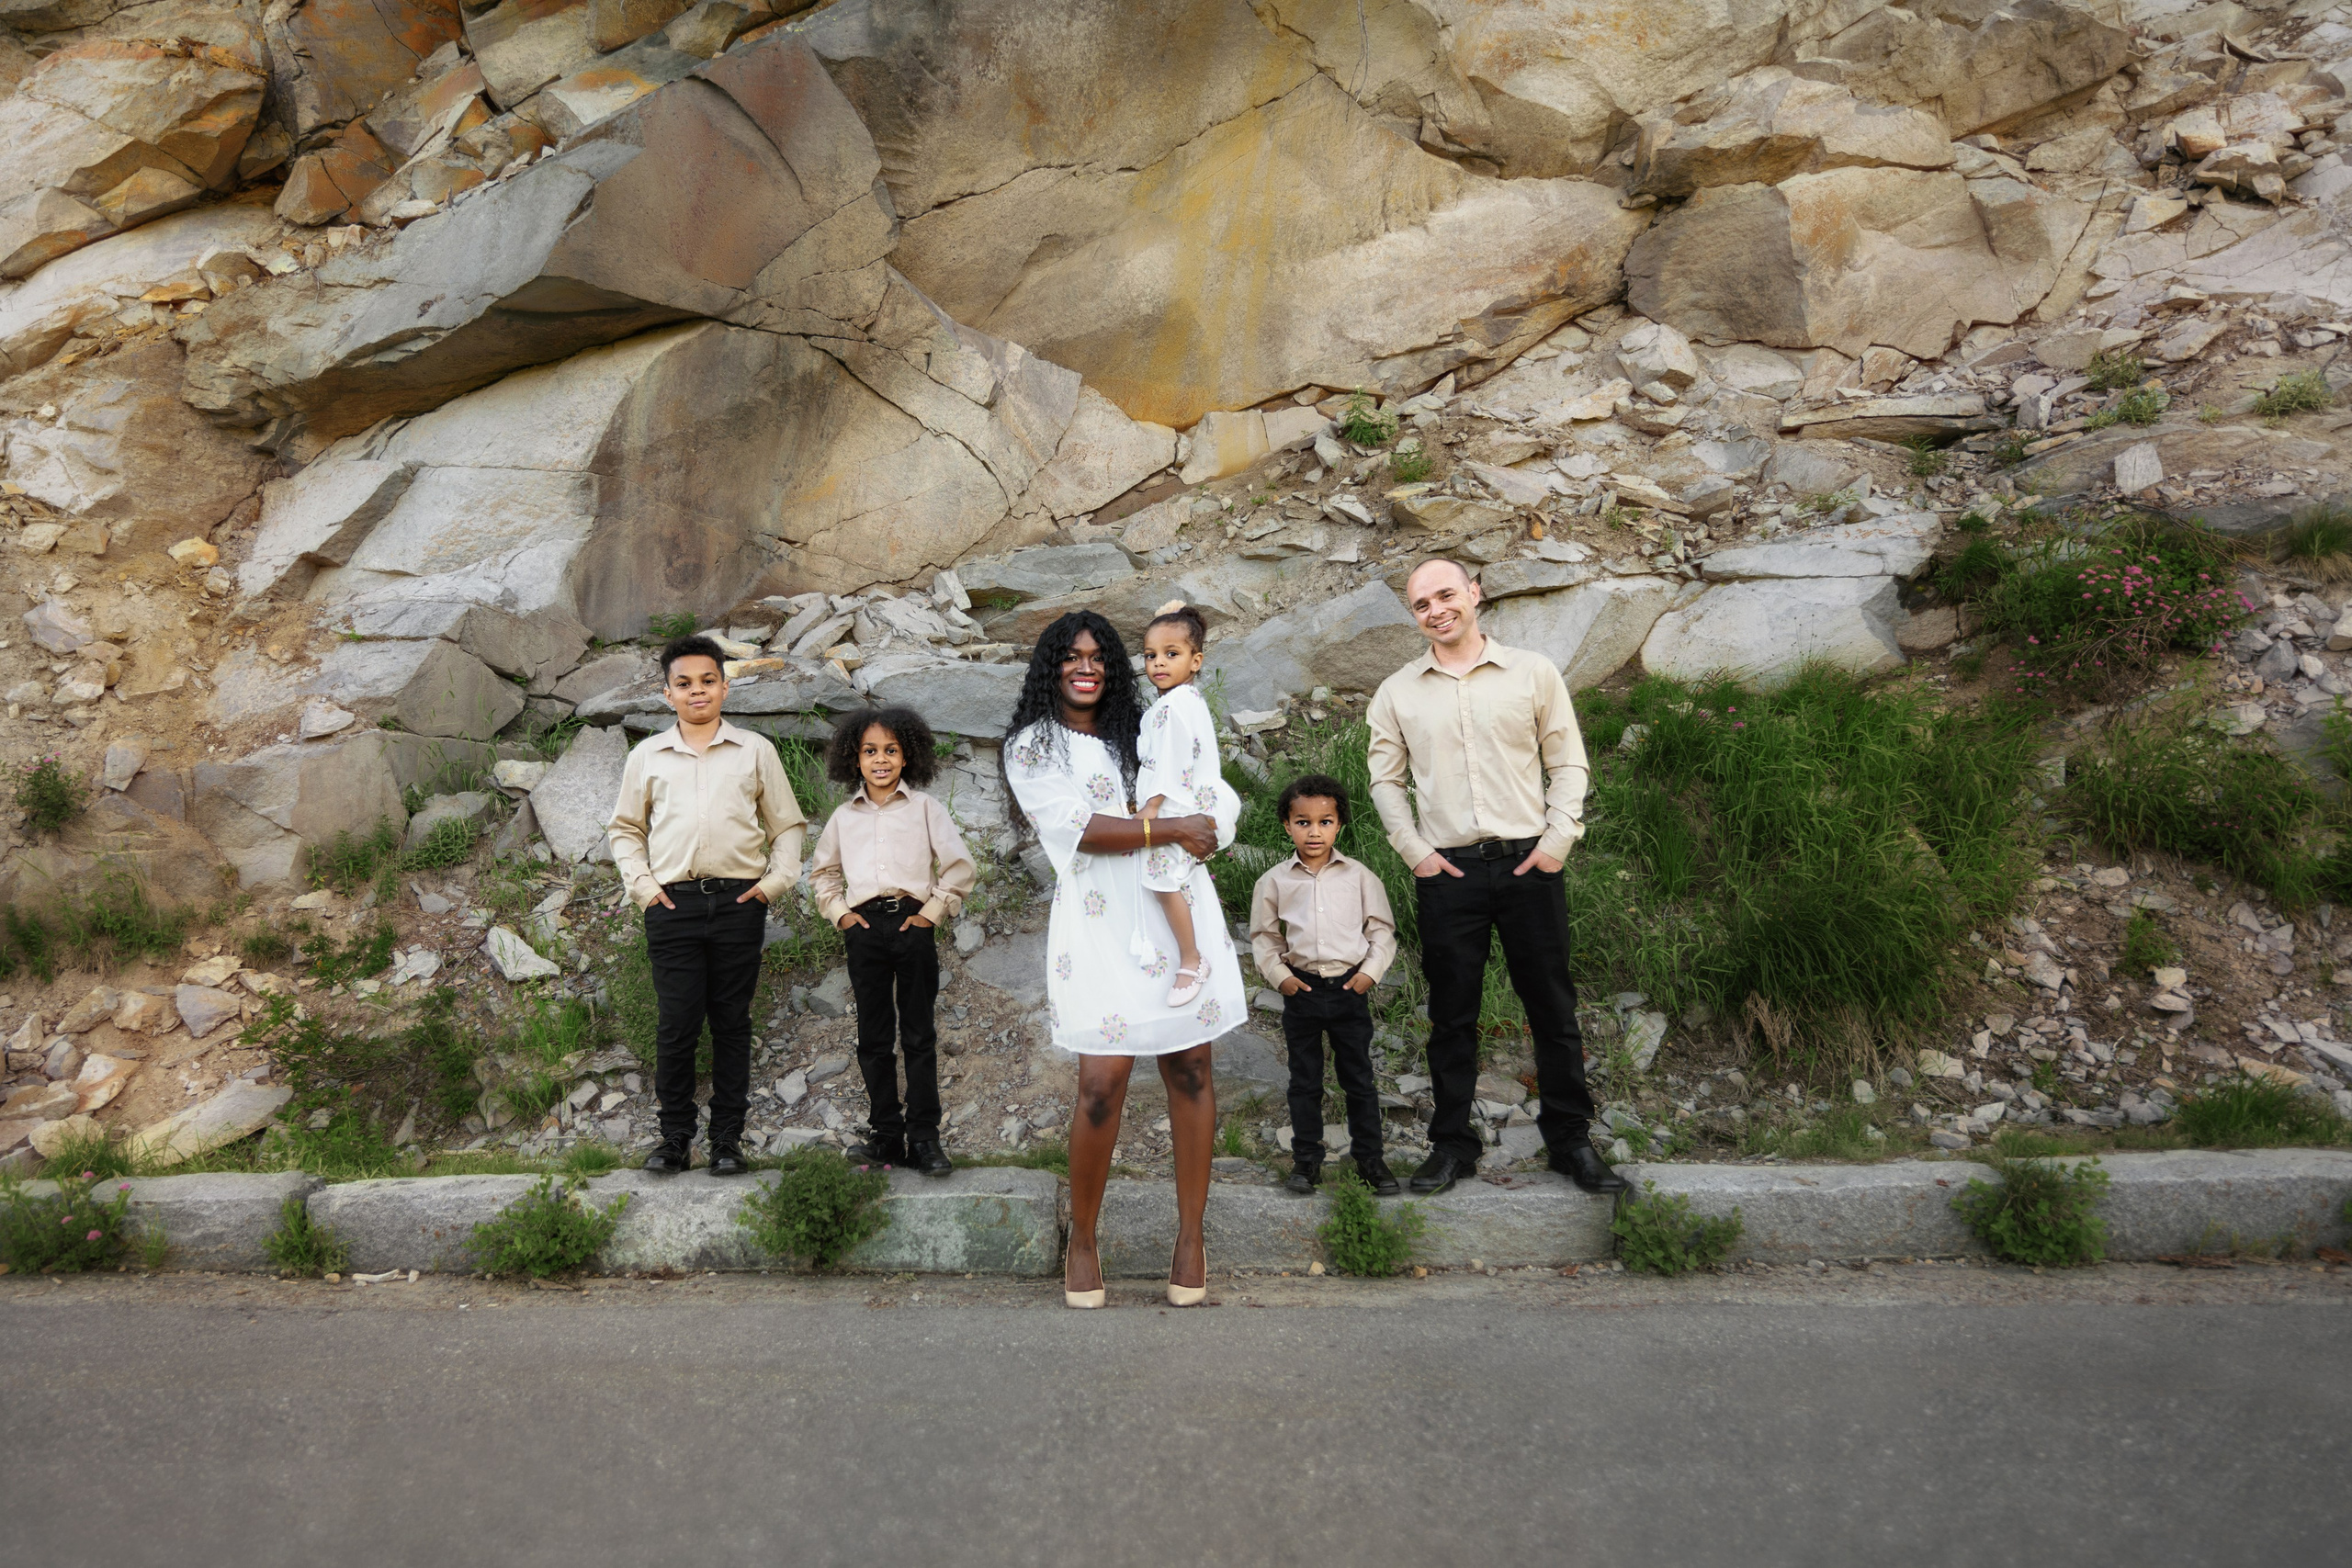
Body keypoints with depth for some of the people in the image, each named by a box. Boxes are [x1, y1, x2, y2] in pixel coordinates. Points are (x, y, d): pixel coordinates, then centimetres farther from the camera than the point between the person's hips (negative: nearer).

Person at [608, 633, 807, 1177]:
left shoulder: (756, 751, 10)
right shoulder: (647, 756, 12)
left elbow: (788, 825, 14)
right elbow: (624, 827, 20)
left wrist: (775, 880, 1)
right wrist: (641, 883, 6)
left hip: (738, 902, 0)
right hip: (672, 903, 0)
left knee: (732, 1022, 4)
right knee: (676, 1024, -1)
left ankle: (728, 1138, 12)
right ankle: (675, 1137, 11)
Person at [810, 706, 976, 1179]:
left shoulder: (925, 808, 4)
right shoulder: (844, 817, 12)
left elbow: (959, 866, 2)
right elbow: (822, 871, 24)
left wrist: (933, 911, -4)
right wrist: (839, 912, 9)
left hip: (912, 924, -3)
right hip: (865, 928, 3)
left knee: (919, 1036, 1)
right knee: (873, 1038, 6)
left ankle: (924, 1137, 6)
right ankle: (887, 1136, 14)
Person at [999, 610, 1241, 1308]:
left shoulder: (1141, 730, 20)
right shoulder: (1031, 746, 5)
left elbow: (1204, 811, 21)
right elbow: (1084, 829, -8)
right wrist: (1174, 828, -9)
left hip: (1178, 911, 4)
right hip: (1101, 927, -4)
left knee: (1189, 1070, 1)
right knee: (1102, 1083, -9)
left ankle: (1191, 1234, 12)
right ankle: (1082, 1240, 11)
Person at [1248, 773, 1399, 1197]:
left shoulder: (1359, 876, 0)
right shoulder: (1275, 881, 1)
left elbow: (1382, 929, 5)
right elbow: (1264, 937, 8)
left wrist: (1371, 971, -7)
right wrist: (1279, 975, -4)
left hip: (1350, 990, 0)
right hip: (1302, 991, 1)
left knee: (1359, 1078, 8)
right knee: (1304, 1081, 10)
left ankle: (1369, 1157, 21)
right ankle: (1306, 1159, 21)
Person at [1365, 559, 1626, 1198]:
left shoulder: (1533, 672, 4)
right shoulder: (1397, 693, 7)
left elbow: (1567, 763, 6)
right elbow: (1386, 780, 12)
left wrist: (1558, 840, -5)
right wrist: (1414, 850, 0)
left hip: (1529, 864, 0)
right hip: (1447, 872, 1)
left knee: (1553, 1007, 5)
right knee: (1451, 1014, 7)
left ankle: (1571, 1139, 19)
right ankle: (1451, 1144, 18)